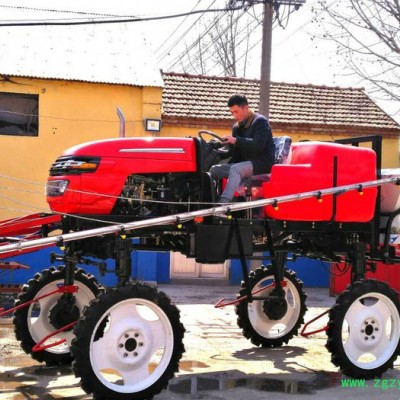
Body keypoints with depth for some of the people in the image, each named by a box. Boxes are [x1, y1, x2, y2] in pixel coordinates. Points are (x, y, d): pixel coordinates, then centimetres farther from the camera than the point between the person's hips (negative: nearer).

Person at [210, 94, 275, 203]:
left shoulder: (260, 122, -6)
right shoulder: (237, 127, 16)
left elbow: (258, 145, -23)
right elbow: (235, 152, 17)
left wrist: (236, 141, -28)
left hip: (262, 163, -8)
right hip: (244, 163, 8)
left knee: (236, 169, -36)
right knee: (214, 169, -7)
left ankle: (223, 202, -49)